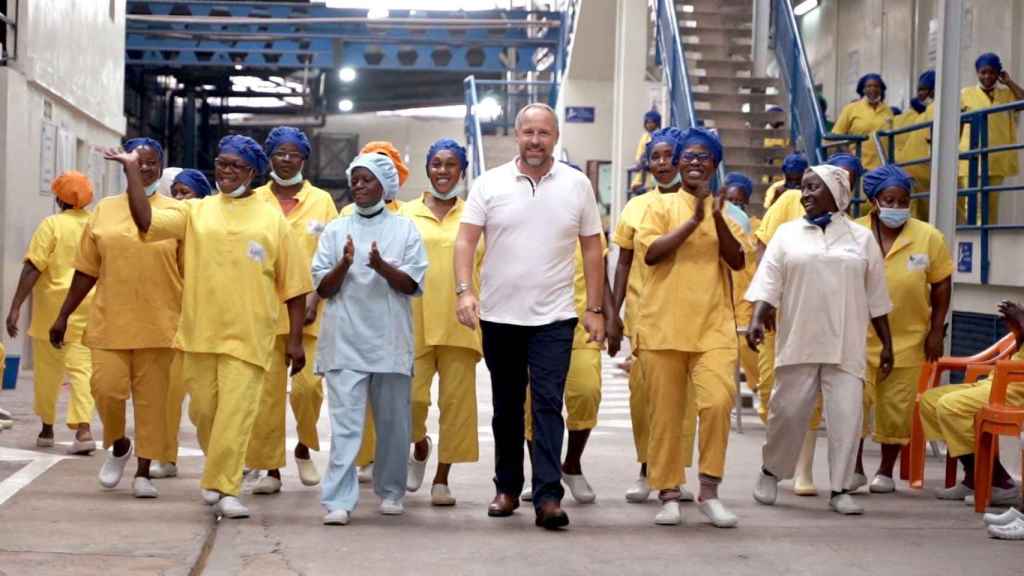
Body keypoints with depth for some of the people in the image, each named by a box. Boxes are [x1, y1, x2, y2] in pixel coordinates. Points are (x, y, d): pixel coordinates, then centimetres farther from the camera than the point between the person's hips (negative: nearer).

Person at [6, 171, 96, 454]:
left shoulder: (52, 225, -6)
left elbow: (32, 268, -12)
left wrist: (15, 306, -11)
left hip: (54, 305, -3)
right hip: (89, 306, 3)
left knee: (48, 370, 11)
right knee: (82, 367, 0)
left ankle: (47, 428, 23)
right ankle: (84, 428, -16)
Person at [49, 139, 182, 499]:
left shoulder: (176, 212, 3)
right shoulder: (105, 210, 10)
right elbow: (87, 270, 12)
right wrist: (64, 315, 11)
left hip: (157, 324, -2)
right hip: (108, 321, 2)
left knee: (151, 398, 1)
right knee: (106, 388, -6)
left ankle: (144, 471, 12)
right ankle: (118, 445, 23)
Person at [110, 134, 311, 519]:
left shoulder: (273, 220, 4)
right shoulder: (195, 212, 9)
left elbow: (294, 286, 5)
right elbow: (146, 221, -5)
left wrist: (295, 340, 1)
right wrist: (132, 171, -12)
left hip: (247, 336, -2)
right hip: (199, 332, 2)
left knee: (236, 411, -9)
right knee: (203, 410, 10)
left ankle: (222, 489, -4)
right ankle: (219, 471, 33)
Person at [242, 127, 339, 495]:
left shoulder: (322, 201, 8)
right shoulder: (254, 201, 8)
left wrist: (315, 298, -8)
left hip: (308, 314, -1)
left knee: (308, 385, -9)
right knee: (266, 391, -1)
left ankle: (304, 449, 17)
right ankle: (270, 468, 8)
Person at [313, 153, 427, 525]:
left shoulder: (404, 229, 7)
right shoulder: (336, 230, 9)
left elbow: (412, 285, 0)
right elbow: (322, 288, 6)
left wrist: (382, 267, -18)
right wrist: (344, 265, -13)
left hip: (389, 340, 0)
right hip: (345, 341, 0)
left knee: (393, 421, 8)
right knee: (345, 422, -8)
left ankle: (390, 491, 24)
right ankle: (338, 501, -11)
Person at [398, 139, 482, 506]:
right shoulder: (407, 214, 10)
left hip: (459, 323, 0)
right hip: (415, 321, 0)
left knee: (457, 400, 1)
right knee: (411, 397, -7)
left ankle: (442, 479, 13)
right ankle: (421, 445, 25)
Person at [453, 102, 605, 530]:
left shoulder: (577, 185, 3)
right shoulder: (490, 184, 2)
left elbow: (592, 249, 7)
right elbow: (465, 241, -1)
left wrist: (594, 309, 4)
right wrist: (465, 290, -15)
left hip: (553, 317, -1)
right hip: (499, 315, 1)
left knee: (548, 404, -9)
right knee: (506, 407, 12)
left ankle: (548, 496, -11)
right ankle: (507, 487, 24)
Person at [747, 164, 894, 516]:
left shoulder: (862, 238, 9)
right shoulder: (787, 234, 8)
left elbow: (876, 298, 11)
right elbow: (768, 283, 0)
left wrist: (886, 344, 11)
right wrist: (757, 319, -15)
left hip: (846, 345, 0)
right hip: (798, 342, 0)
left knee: (846, 415, -5)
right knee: (787, 411, 4)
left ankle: (839, 489, 3)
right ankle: (771, 472, 25)